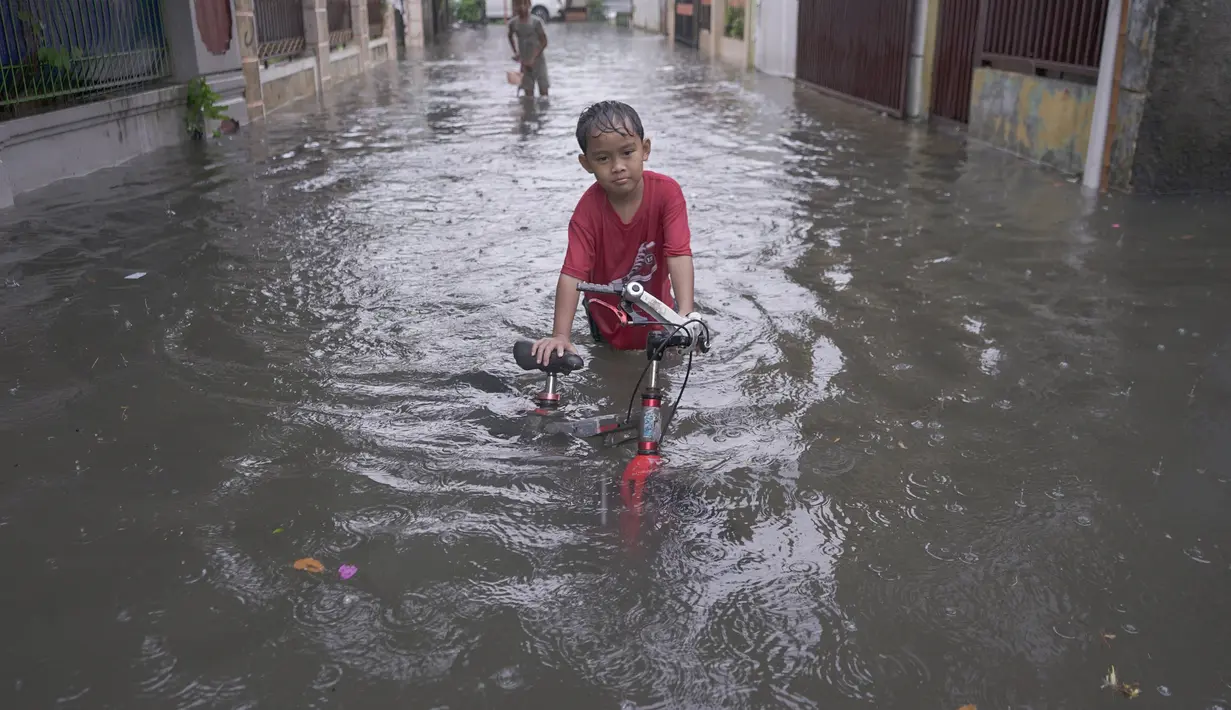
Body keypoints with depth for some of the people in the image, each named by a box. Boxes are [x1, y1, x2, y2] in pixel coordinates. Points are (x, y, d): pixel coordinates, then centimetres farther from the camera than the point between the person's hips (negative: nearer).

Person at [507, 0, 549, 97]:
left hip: (538, 61, -3)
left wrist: (533, 58, -18)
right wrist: (515, 52, 10)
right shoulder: (513, 23, -1)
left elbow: (544, 42, -11)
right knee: (528, 92, 4)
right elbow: (510, 36, 21)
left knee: (543, 91, -2)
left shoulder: (536, 22, -13)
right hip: (524, 62, 3)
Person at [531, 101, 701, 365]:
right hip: (608, 320, 0)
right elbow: (573, 273, -33)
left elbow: (679, 255, -34)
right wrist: (561, 336, -44)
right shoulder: (588, 209, -26)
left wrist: (686, 313, -48)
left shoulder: (667, 192, -25)